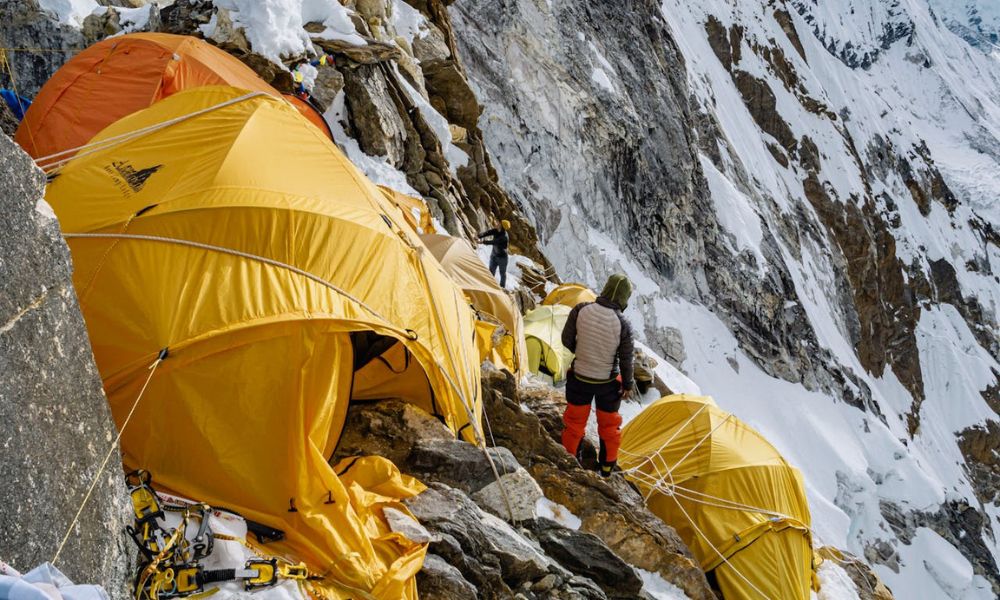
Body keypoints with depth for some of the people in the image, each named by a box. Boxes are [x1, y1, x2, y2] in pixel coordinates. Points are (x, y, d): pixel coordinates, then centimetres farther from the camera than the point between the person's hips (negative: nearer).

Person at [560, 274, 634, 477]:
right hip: (608, 383, -1)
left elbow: (567, 340, -7)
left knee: (574, 421, 23)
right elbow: (625, 360, -14)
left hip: (579, 378, 1)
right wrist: (628, 385, 3)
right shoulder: (622, 325, -25)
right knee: (608, 424, 23)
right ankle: (607, 467, 38)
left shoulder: (581, 310, -20)